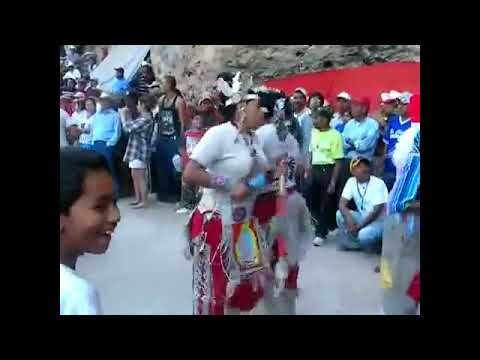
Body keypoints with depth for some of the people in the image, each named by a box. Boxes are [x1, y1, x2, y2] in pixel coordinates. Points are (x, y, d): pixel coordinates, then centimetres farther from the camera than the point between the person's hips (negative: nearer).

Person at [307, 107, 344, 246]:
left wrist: (333, 181, -16)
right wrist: (308, 171, 16)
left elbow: (338, 161, -13)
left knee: (326, 203, 3)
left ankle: (321, 233, 13)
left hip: (328, 170, -7)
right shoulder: (314, 132, 8)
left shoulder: (335, 135, -13)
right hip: (315, 170, 7)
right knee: (314, 201, 12)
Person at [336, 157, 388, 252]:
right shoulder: (351, 181, -4)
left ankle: (376, 245, 1)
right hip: (363, 217, 5)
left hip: (380, 219, -5)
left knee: (364, 234, -34)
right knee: (340, 214, -18)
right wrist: (349, 218, -30)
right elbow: (342, 203, -10)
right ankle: (349, 243, -1)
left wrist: (359, 226, -23)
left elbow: (377, 211, -21)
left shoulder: (378, 184, -19)